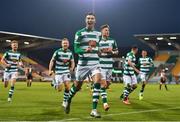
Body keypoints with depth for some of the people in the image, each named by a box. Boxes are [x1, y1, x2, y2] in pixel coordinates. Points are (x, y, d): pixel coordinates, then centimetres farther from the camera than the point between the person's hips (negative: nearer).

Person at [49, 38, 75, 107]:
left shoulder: (70, 53, 1)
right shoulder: (57, 52, -8)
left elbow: (72, 62, 13)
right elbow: (52, 61, -2)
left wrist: (72, 68, -5)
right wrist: (50, 70, -9)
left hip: (66, 71, 2)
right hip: (58, 72, -2)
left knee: (67, 86, -15)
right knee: (59, 89, -5)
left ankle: (65, 102, 0)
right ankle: (55, 84, 33)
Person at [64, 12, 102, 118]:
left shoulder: (98, 34, 10)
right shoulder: (80, 33, -3)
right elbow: (76, 49, -7)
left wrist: (98, 50, 7)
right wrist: (85, 50, -24)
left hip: (95, 63, 2)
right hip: (83, 63, -2)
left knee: (97, 83, -20)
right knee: (77, 86, 9)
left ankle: (94, 110, -17)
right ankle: (68, 100, 40)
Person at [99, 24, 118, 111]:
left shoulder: (112, 41, 10)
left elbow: (117, 52, 15)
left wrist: (111, 51, -6)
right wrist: (100, 51, -16)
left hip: (109, 65, 5)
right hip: (101, 65, -5)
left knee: (107, 84, 11)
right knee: (103, 83, -12)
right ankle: (105, 103, -12)